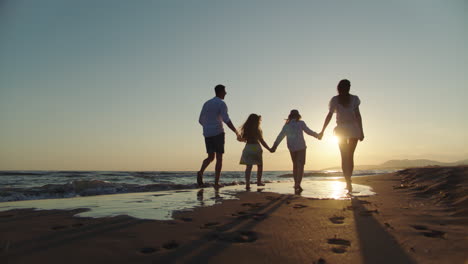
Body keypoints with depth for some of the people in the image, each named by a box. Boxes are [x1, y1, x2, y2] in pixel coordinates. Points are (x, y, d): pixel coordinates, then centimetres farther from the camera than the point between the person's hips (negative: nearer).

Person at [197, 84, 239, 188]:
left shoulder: (206, 103, 17)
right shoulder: (222, 103, -4)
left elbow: (201, 120, 20)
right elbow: (226, 120, -18)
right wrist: (236, 132, -13)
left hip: (207, 134, 6)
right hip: (218, 133, -6)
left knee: (211, 157, 13)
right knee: (219, 158, 2)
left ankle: (201, 172, -16)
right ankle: (216, 183, -2)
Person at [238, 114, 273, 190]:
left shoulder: (246, 129, 5)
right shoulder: (257, 129, -9)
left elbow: (242, 139, 12)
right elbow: (261, 141, -9)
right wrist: (269, 149, -2)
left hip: (248, 148, 4)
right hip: (255, 147, -4)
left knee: (248, 167, 4)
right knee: (259, 165, 14)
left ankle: (247, 184, -4)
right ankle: (259, 181, 18)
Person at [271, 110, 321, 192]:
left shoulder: (286, 125, 9)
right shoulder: (300, 123, 0)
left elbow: (280, 136, 10)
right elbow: (309, 131, 0)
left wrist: (274, 146, 13)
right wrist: (317, 135, 16)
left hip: (291, 148, 4)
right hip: (301, 147, -4)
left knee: (295, 165, 17)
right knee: (300, 165, -6)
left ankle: (296, 184, 20)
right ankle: (298, 184, -21)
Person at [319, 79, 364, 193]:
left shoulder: (335, 100, 1)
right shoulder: (354, 99, 1)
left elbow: (329, 116, -4)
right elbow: (358, 115, -4)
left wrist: (322, 131, 0)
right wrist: (361, 131, -2)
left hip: (341, 130, 0)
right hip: (353, 129, 1)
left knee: (344, 157, 3)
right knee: (351, 156, 11)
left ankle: (348, 182, -8)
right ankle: (348, 182, 13)